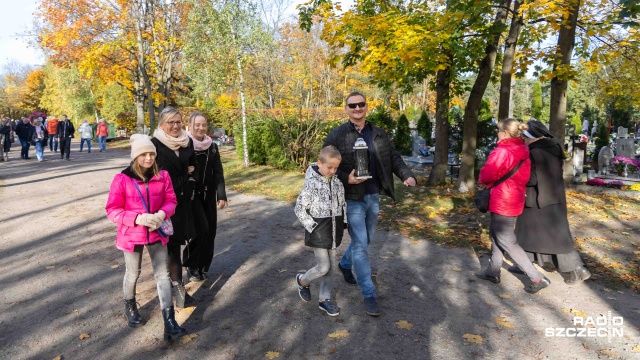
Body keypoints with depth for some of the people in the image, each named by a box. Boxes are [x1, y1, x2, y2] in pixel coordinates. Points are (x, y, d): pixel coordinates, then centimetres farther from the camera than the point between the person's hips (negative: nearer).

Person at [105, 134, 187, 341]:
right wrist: (138, 218, -26)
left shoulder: (162, 176, -6)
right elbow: (112, 210, -13)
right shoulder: (122, 179, -15)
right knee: (133, 274, 18)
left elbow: (171, 200, 2)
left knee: (163, 274, 1)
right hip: (132, 235, -2)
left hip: (156, 233, 2)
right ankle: (130, 306, 47)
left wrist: (163, 214, -20)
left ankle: (169, 320, 5)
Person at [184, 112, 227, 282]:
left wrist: (221, 195, 1)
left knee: (210, 231, 5)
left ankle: (202, 266, 21)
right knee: (201, 228, -14)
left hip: (208, 195, 5)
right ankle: (191, 265, 6)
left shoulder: (212, 147, 7)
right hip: (191, 195, -5)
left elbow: (218, 173, 8)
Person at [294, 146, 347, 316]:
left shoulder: (337, 183, 3)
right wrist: (313, 227, -16)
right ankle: (302, 280, 24)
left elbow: (342, 204, 16)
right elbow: (299, 209, -13)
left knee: (331, 267, 11)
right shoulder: (311, 184, -15)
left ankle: (324, 299, 26)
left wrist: (342, 224, 7)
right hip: (318, 232, -6)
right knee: (323, 267, -5)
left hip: (333, 231, 6)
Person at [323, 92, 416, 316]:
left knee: (366, 240, 20)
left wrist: (407, 175, -10)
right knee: (360, 245, -4)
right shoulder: (337, 136, -8)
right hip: (352, 199, -5)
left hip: (373, 197, 6)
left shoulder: (378, 134, 6)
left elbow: (394, 158, 8)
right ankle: (369, 294, 6)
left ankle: (345, 264, 48)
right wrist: (346, 179, -23)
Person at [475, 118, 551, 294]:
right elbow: (521, 175, 14)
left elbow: (486, 175, -19)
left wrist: (483, 180, 4)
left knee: (508, 242, -1)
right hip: (514, 200, 10)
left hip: (502, 202, -10)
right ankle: (493, 272, 29)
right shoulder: (522, 152, 8)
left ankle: (537, 278, 2)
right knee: (496, 235, 20)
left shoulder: (502, 152, -21)